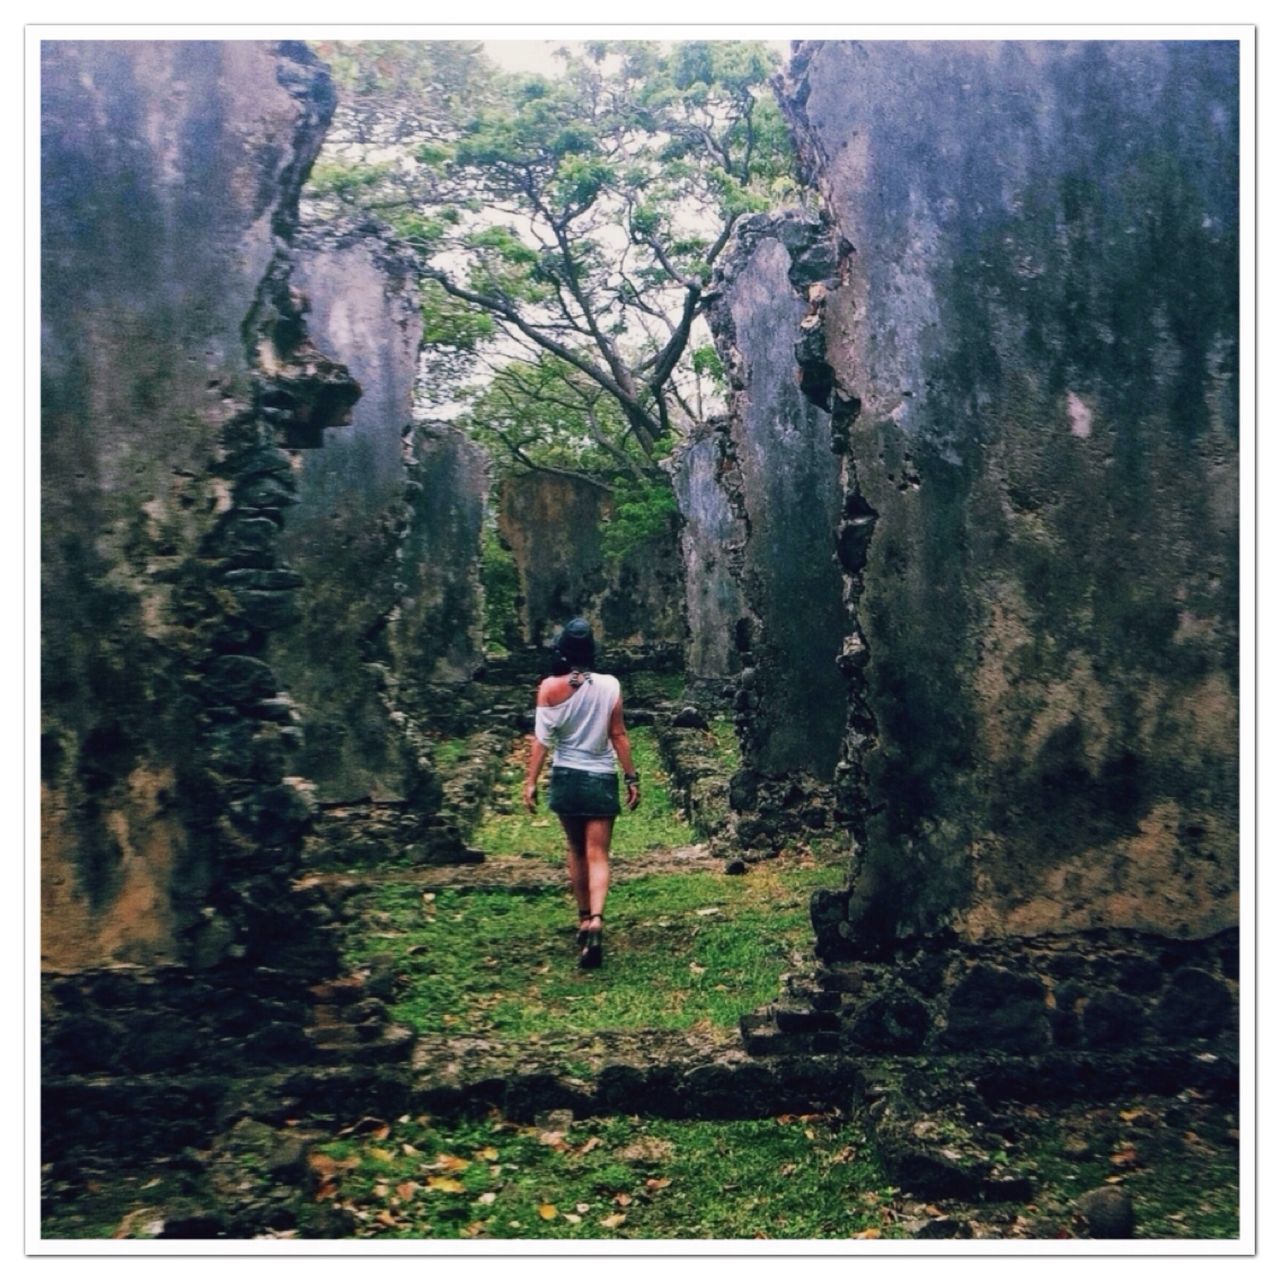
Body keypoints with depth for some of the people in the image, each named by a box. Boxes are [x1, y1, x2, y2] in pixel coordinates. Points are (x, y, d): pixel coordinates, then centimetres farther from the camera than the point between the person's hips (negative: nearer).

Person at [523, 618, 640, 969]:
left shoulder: (550, 687, -5)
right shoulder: (609, 686, -5)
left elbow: (542, 739, -7)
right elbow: (618, 735, -2)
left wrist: (531, 781, -3)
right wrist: (631, 777, 5)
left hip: (566, 777, 1)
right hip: (601, 779, -1)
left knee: (577, 853, 19)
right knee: (597, 856, -1)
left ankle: (584, 920, 26)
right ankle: (596, 919, -22)